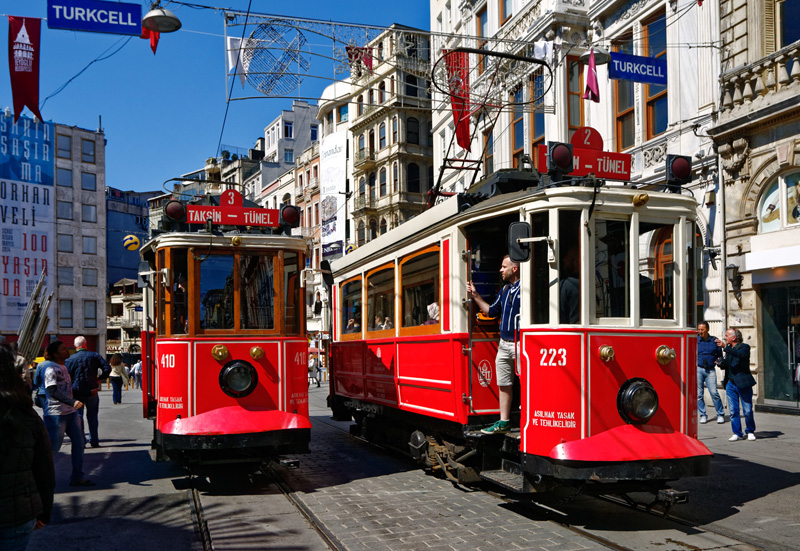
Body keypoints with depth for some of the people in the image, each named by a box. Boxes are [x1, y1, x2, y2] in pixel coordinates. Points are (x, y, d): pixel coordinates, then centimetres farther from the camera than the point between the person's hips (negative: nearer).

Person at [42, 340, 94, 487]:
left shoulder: (64, 367, 15)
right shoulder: (51, 369, -12)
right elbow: (52, 391, -22)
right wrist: (73, 402, -30)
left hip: (71, 412, 9)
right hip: (56, 414, -9)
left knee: (78, 443, 6)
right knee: (52, 447, -2)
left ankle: (77, 477, 12)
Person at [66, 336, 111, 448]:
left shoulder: (71, 359, -3)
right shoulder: (95, 356, 0)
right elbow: (107, 368, -6)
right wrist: (100, 378, 7)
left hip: (77, 392, -1)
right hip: (91, 392, 1)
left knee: (78, 417, 7)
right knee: (92, 416, 11)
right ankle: (94, 441, 12)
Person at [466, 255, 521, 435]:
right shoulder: (504, 290, 17)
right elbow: (491, 311, 27)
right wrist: (475, 296, 21)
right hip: (504, 344, 9)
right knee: (504, 385, 14)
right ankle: (504, 422, 23)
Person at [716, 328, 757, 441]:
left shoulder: (744, 347, -5)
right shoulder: (728, 349, 14)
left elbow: (740, 354, -28)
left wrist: (725, 347, -31)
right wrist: (721, 363, 0)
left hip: (743, 384, -6)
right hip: (730, 383, 6)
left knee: (747, 411, 0)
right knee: (733, 411, 4)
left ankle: (750, 431, 19)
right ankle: (737, 434, 12)